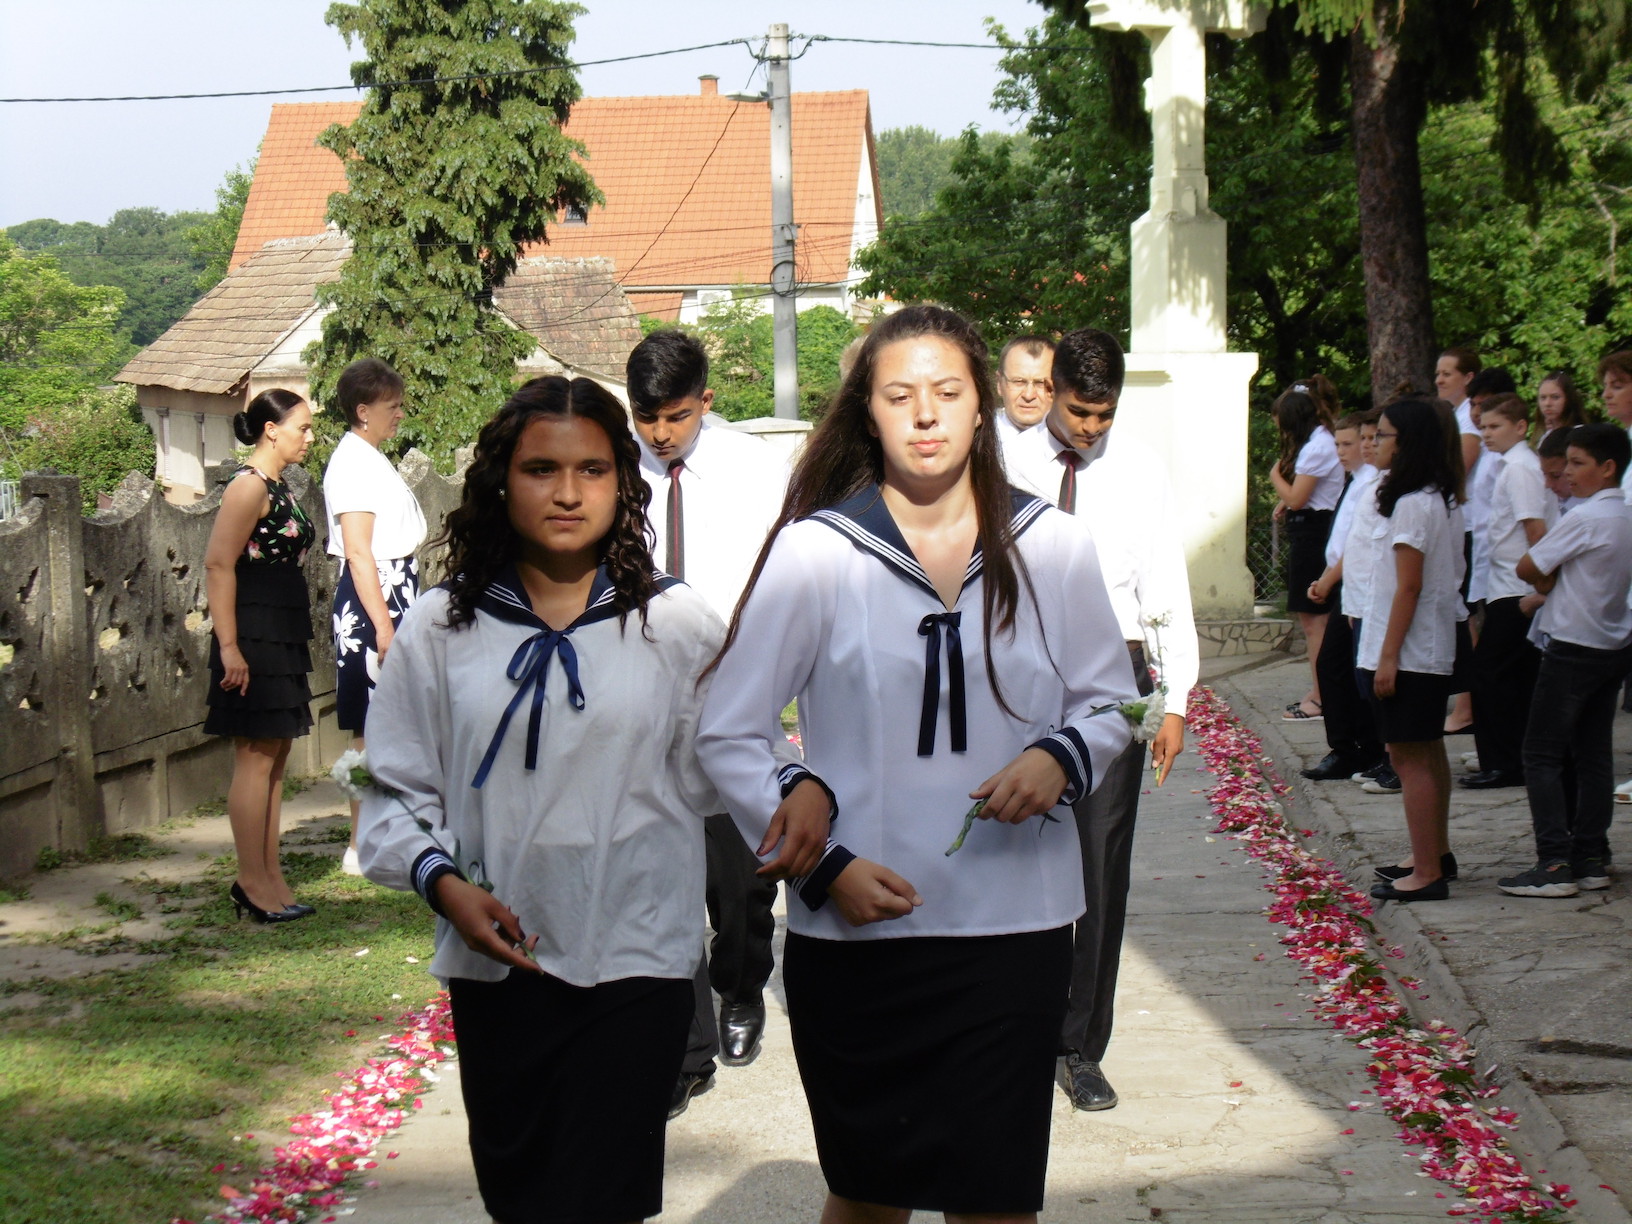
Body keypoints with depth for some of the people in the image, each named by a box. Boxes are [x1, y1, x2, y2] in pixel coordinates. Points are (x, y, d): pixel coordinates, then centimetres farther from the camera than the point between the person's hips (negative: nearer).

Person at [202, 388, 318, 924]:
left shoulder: (278, 488, 15)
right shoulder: (250, 486, -13)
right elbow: (218, 564, -20)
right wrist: (229, 647, -24)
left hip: (283, 636, 10)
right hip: (255, 636, -10)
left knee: (273, 759, 12)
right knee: (256, 759, -5)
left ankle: (267, 878, 17)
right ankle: (253, 883, 0)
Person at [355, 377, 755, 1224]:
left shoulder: (677, 624, 0)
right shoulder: (439, 628, 3)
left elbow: (725, 779, 3)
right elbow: (395, 791, 3)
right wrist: (442, 882, -10)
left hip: (635, 964, -2)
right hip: (494, 965, 3)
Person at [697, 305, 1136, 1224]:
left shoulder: (1052, 547, 4)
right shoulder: (815, 552, -3)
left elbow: (1111, 701, 14)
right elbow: (729, 736, 1)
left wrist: (1061, 757, -9)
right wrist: (823, 864, -10)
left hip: (1015, 926, 1)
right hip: (853, 932, -1)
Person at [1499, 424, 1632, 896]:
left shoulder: (1585, 518, -18)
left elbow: (1527, 567, -12)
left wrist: (1548, 583, 6)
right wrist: (1557, 584, -1)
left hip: (1573, 649, -9)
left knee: (1541, 755, -4)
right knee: (1593, 755, 11)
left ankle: (1555, 864, -9)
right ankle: (1591, 859, 14)